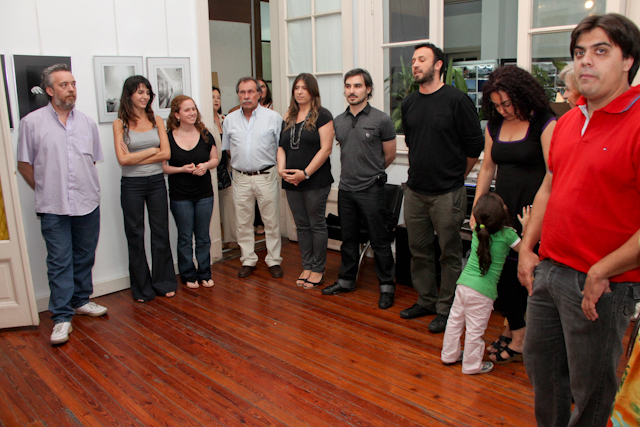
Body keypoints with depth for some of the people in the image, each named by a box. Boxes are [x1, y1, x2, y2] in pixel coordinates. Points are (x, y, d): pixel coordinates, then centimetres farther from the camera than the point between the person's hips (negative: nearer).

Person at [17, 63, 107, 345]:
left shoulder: (87, 122, 7)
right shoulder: (32, 122, -3)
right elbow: (24, 165, 2)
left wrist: (83, 186, 11)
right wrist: (47, 190, 4)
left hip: (87, 204, 4)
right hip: (53, 208, -3)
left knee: (84, 257, 13)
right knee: (59, 262, 0)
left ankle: (81, 301, 30)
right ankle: (62, 317, 8)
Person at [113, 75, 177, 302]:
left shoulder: (157, 120, 5)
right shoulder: (120, 124, -2)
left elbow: (166, 153, -4)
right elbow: (123, 159, -11)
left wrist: (136, 159, -11)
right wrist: (151, 151, -7)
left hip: (156, 182, 2)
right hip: (131, 185, -2)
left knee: (160, 232, 9)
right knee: (135, 235, 7)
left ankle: (164, 283, 23)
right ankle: (142, 288, 20)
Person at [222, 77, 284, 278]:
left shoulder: (273, 117, -1)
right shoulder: (230, 119, 9)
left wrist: (281, 168, -4)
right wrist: (239, 164, 12)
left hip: (266, 176, -3)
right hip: (241, 177, 3)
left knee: (271, 221, 3)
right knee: (243, 222, 8)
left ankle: (274, 260, 15)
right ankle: (248, 260, 21)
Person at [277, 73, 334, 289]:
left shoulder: (322, 116, -5)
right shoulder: (288, 117, 14)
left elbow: (325, 148, -12)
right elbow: (282, 146, 14)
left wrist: (305, 173, -17)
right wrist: (281, 168, -5)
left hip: (315, 181, -6)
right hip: (292, 182, 6)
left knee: (317, 225, 3)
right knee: (301, 226, 12)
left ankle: (318, 269, 15)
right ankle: (307, 266, 23)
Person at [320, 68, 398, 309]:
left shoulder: (381, 120, -8)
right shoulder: (338, 122, 8)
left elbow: (389, 156, 1)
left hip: (371, 190, -5)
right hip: (345, 189, 5)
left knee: (379, 241, 2)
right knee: (348, 239, 17)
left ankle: (387, 286, 15)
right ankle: (346, 280, 31)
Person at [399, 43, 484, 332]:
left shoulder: (457, 100, -9)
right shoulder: (408, 103, 9)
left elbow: (474, 145, -4)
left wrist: (455, 176, 6)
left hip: (447, 193, -6)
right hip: (415, 191, 6)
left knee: (450, 253, 4)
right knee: (419, 250, 13)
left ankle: (446, 309, 16)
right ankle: (426, 300, 29)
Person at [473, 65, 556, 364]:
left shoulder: (544, 123, -8)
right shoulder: (495, 125, 10)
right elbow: (487, 168, 16)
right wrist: (476, 209, 13)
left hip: (533, 209, -6)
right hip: (502, 209, 6)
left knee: (527, 271, -2)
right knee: (502, 269, 7)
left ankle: (520, 339, 12)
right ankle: (514, 328, 24)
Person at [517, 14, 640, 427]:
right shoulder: (568, 122, 10)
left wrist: (601, 272, -18)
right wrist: (527, 248, 11)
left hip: (600, 285, -7)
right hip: (548, 269, 8)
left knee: (590, 389, 11)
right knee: (541, 366, 22)